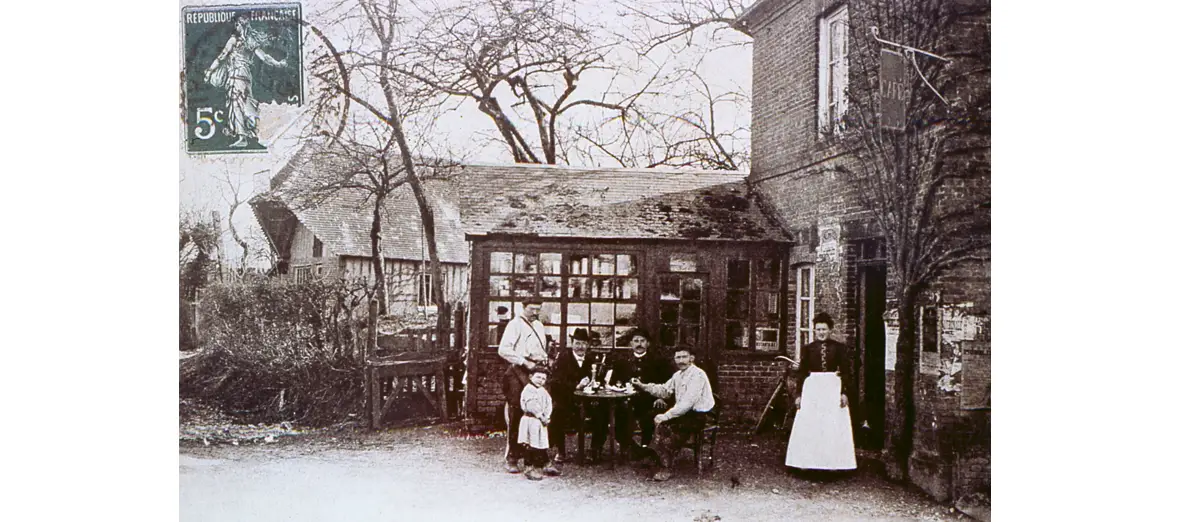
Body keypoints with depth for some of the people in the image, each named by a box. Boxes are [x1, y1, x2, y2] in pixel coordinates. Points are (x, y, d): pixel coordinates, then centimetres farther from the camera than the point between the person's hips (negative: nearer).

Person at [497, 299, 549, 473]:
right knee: (516, 416, -6)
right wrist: (524, 362, -17)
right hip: (518, 373, -7)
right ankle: (511, 459, 0)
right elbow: (503, 350, -12)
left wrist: (545, 360, 10)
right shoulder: (515, 325, -3)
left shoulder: (539, 326, 20)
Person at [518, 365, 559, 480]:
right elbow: (531, 406, -19)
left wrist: (547, 417, -10)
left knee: (541, 445, 16)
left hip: (541, 422, 7)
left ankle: (545, 465, 26)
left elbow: (549, 404, 5)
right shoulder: (528, 390, -11)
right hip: (531, 421, -7)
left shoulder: (543, 391, 13)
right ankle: (529, 468, 4)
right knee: (530, 446, -2)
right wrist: (541, 417, -17)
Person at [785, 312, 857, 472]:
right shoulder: (807, 348, 6)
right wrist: (799, 394, 3)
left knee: (833, 426, 0)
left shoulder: (839, 348, 3)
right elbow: (802, 372, 7)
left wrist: (844, 392, -6)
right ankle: (807, 461, 7)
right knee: (808, 426, 1)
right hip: (812, 388, 1)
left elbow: (846, 371, 2)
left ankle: (833, 462, 7)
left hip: (833, 388, -1)